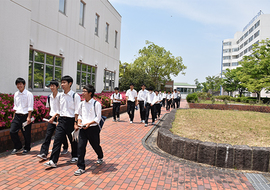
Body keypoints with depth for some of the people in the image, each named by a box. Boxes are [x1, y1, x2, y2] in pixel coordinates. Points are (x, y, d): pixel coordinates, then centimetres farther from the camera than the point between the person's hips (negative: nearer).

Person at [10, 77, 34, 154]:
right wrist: (14, 116, 14)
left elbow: (30, 107, -10)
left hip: (25, 116, -5)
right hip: (17, 116, 5)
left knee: (26, 134, 3)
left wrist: (29, 117, -16)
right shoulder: (16, 94, 10)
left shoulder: (29, 94, -7)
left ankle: (27, 148, 23)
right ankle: (18, 147, 18)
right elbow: (15, 106, 17)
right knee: (12, 131, -2)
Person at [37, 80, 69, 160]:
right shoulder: (49, 97, 7)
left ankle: (65, 148, 35)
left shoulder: (60, 96, -12)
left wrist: (54, 117, -22)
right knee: (48, 134, -5)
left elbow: (60, 109, -17)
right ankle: (43, 153, -8)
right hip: (52, 118, 5)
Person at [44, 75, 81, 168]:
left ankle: (74, 156, 33)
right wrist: (58, 120, 14)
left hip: (71, 120, -5)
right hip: (61, 120, 5)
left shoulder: (75, 96, -10)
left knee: (73, 140, 12)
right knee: (57, 140, -1)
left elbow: (77, 111, -10)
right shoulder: (61, 95, 8)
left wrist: (75, 123, -13)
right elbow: (59, 109, 16)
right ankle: (53, 161, 3)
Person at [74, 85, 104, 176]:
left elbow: (98, 117, -10)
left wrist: (89, 123, -22)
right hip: (83, 128, 4)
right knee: (80, 147, -4)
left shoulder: (96, 104, -11)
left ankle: (100, 157, 48)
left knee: (95, 145, 15)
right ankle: (81, 168, 6)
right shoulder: (82, 104, 6)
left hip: (93, 128, -4)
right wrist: (79, 121, -2)